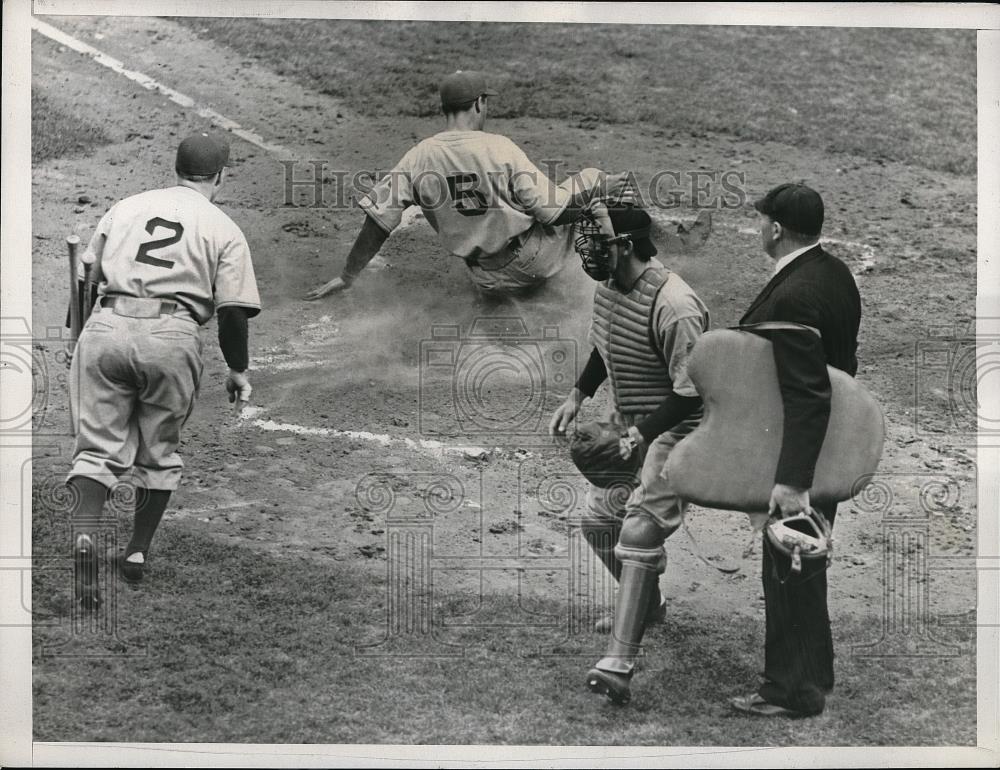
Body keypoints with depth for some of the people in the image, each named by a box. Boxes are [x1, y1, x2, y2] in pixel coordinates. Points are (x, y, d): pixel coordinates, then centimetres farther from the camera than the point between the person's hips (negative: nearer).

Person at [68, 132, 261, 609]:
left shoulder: (123, 208, 20)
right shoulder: (224, 228, 10)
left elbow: (85, 279, 15)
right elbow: (232, 311, 1)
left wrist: (82, 341, 26)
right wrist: (238, 370, 13)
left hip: (105, 328, 2)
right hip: (172, 337, -2)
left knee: (97, 446, 2)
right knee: (158, 451, 16)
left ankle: (84, 536, -21)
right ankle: (139, 552, 19)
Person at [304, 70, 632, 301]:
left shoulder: (419, 157, -10)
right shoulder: (500, 148, -20)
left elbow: (378, 218, -9)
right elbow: (554, 210, -17)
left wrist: (346, 277, 0)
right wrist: (602, 187, -1)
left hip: (489, 282, 4)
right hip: (535, 260, -3)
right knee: (589, 178, 17)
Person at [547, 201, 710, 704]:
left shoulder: (674, 308, -30)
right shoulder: (608, 285, -3)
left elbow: (692, 394, -27)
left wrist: (640, 435, -33)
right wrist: (577, 397, 8)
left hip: (674, 429, -9)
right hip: (626, 425, 9)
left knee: (640, 530, -18)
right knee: (599, 521, 15)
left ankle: (619, 663, -21)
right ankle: (645, 604, 41)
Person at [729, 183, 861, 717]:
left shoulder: (793, 297, -27)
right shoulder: (837, 274, 4)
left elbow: (807, 396, -31)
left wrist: (792, 481, -32)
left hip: (796, 455, -10)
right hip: (833, 447, 10)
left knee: (789, 570, 3)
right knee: (805, 567, 22)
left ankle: (793, 691, 15)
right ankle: (815, 671, 37)